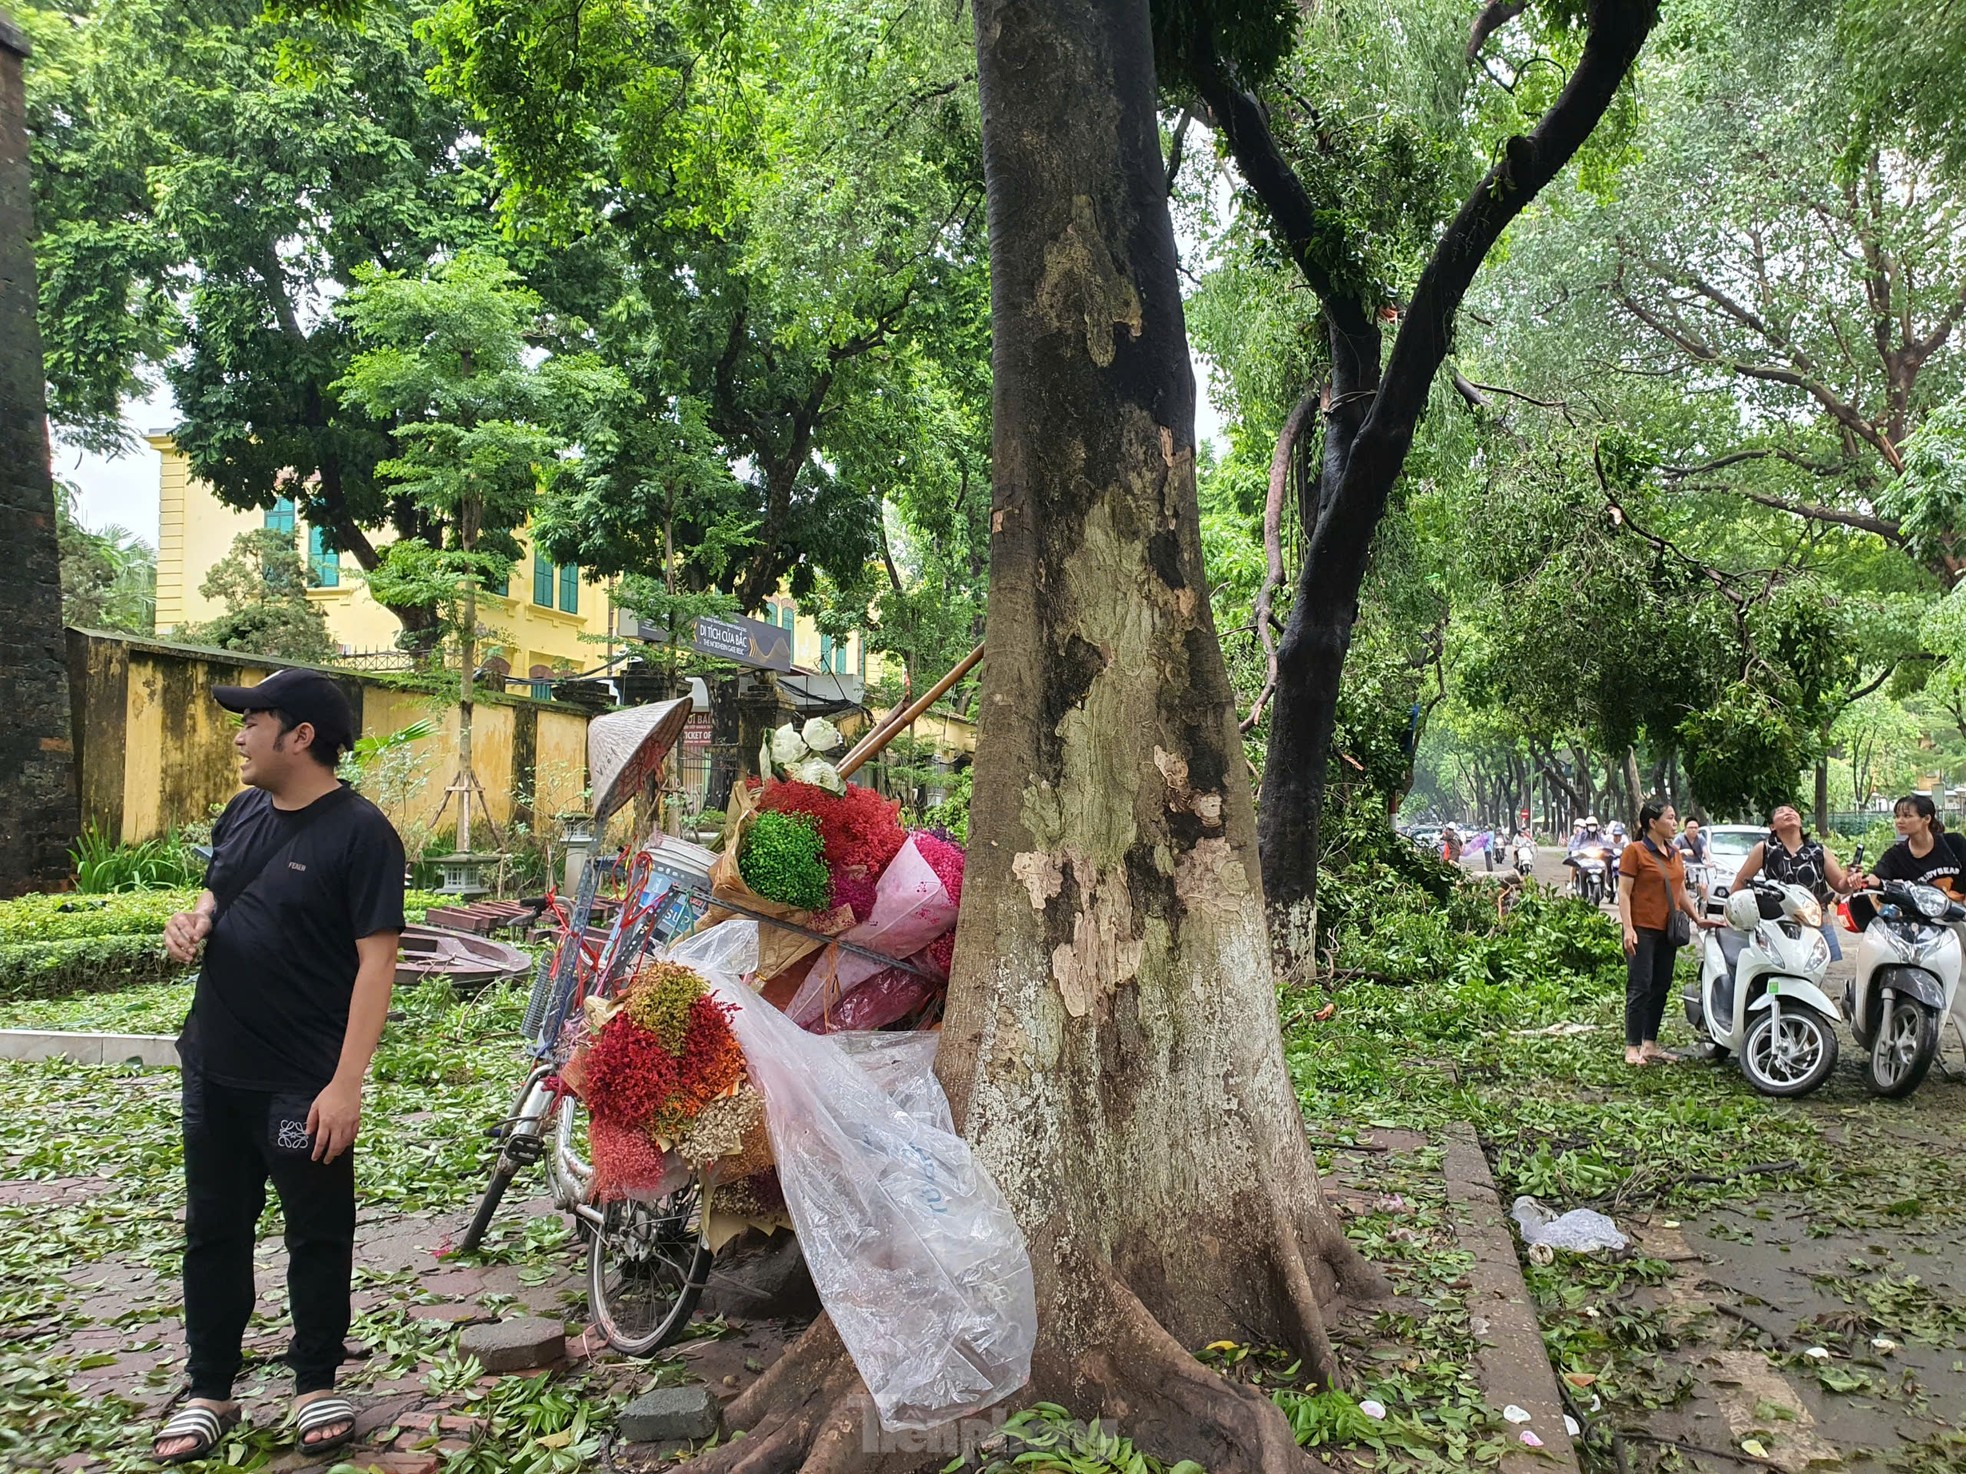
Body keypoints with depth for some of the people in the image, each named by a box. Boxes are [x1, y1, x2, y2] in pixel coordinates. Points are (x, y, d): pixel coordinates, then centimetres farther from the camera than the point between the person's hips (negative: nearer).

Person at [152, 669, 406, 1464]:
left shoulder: (358, 832, -16)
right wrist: (192, 920, -1)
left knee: (317, 1235, 10)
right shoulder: (242, 814, 6)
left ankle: (316, 1387, 28)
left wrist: (346, 1083, -23)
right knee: (213, 1231, 17)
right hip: (214, 1068, 7)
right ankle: (208, 1392, 33)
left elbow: (376, 960, -19)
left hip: (302, 1084, -7)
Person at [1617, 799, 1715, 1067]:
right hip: (1643, 929, -7)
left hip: (1667, 931, 7)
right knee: (1640, 989, -7)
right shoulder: (1635, 851, -6)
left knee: (1661, 988, 10)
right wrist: (1628, 928, -19)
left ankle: (1650, 1044, 18)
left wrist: (1697, 918, 10)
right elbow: (1624, 893, -10)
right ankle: (1632, 1047, -3)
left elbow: (1681, 892, 23)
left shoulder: (1675, 854, 16)